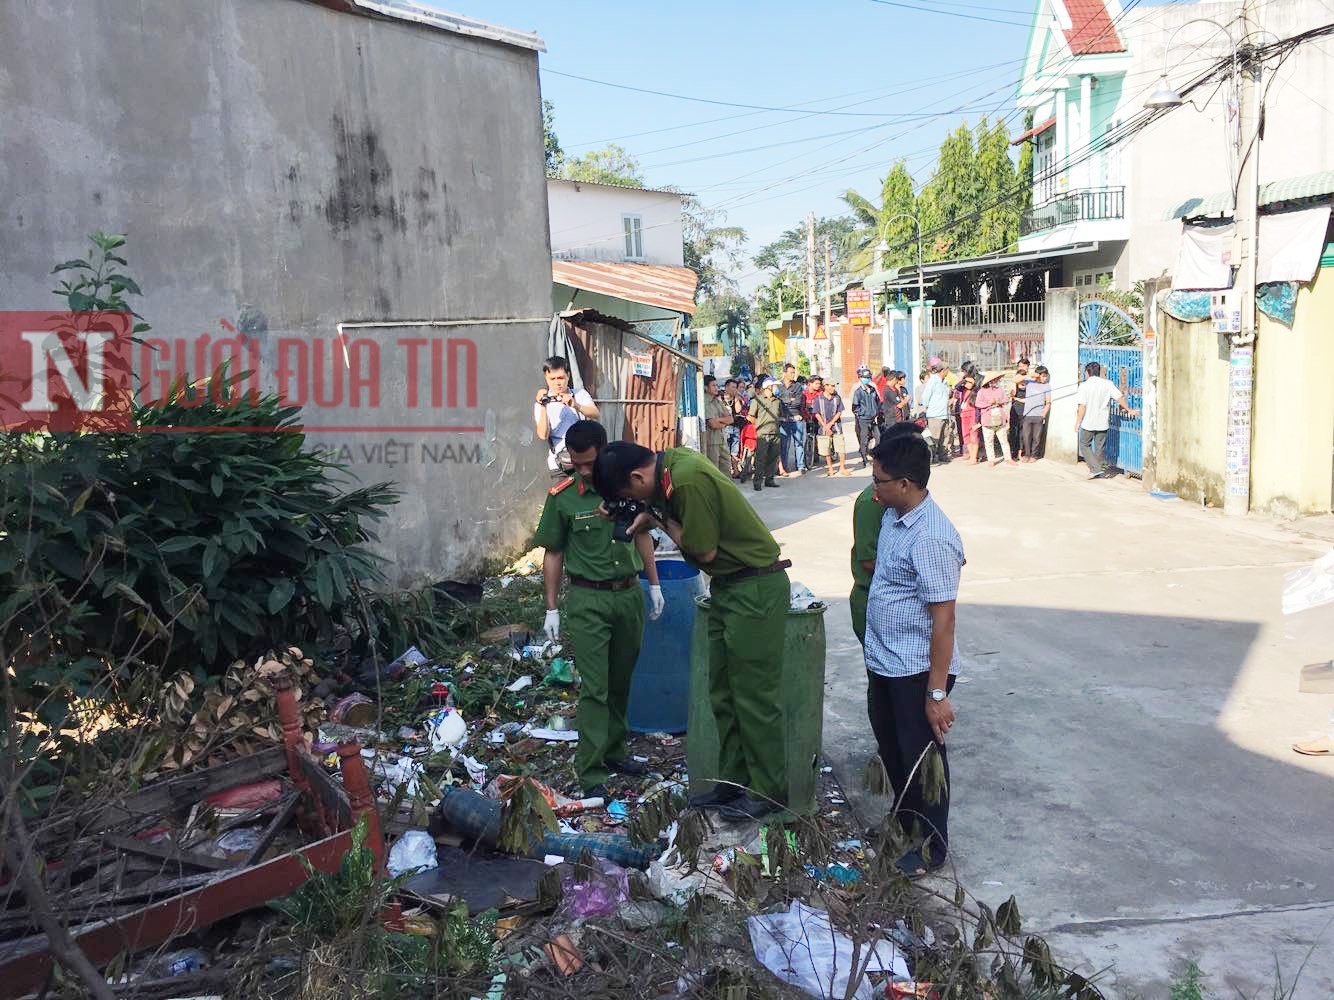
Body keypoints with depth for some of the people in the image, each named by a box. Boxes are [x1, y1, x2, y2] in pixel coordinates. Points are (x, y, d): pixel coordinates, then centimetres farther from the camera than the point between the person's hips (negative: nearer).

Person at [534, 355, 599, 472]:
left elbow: (595, 414, -9)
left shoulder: (580, 394, 11)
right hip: (560, 457, -1)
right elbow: (543, 435, -8)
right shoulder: (541, 403, 6)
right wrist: (543, 407, -21)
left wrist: (576, 405, -27)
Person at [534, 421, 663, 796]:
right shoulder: (561, 497, -10)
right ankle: (591, 772, 5)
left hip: (629, 593, 4)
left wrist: (654, 584, 12)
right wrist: (551, 610, -3)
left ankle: (614, 752, 31)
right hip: (588, 600, -4)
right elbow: (553, 555, -3)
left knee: (621, 681, 15)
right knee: (594, 688, -3)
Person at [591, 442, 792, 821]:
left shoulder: (690, 479, -25)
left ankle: (768, 792, 11)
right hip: (727, 587, 10)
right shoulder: (672, 461, 3)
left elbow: (704, 550, -19)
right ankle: (732, 781, 25)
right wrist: (651, 515, 0)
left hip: (755, 590, -10)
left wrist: (660, 518, -8)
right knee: (723, 693, 14)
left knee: (754, 696, -1)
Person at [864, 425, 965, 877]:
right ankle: (904, 816, 46)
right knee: (890, 746, 24)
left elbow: (943, 619, -25)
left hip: (917, 670, -9)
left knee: (921, 755, 8)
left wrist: (937, 692, -23)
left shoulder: (931, 539, -26)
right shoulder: (892, 517, 2)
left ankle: (933, 846, 28)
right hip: (883, 662, 9)